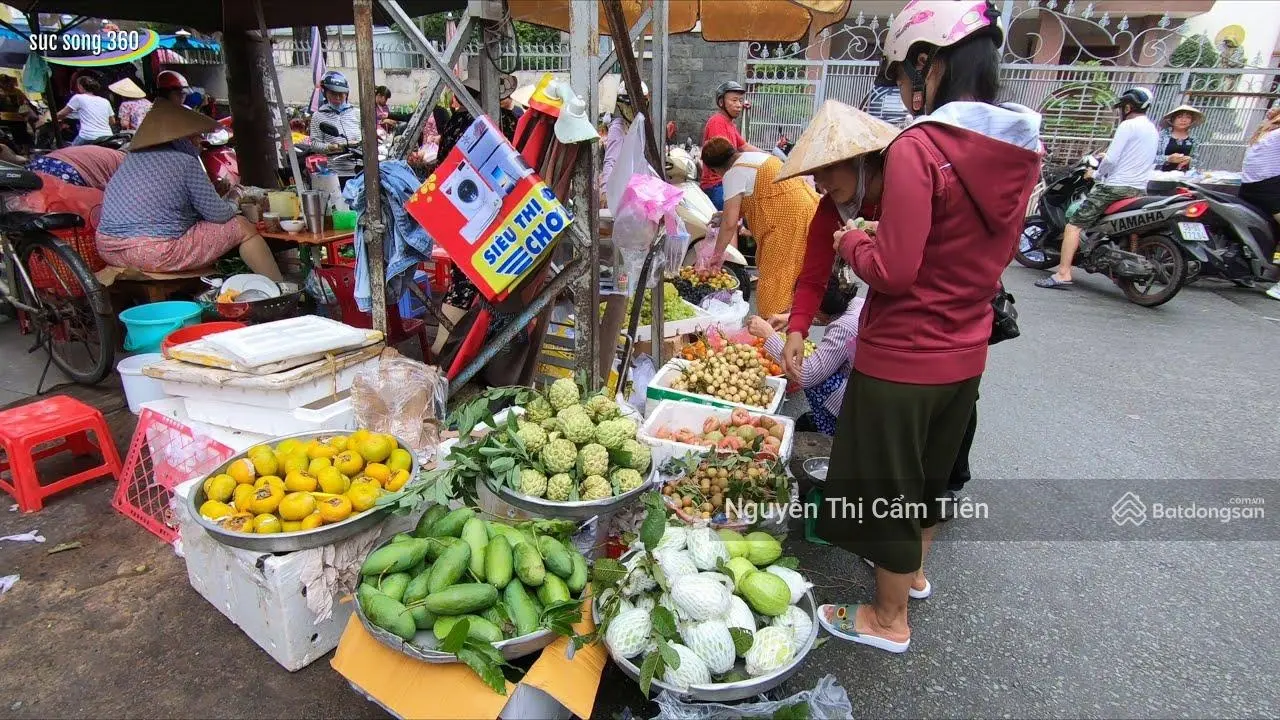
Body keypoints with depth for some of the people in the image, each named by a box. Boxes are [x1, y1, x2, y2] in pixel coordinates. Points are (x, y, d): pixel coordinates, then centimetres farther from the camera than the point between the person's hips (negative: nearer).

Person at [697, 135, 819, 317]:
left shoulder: (734, 174, -8)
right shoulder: (756, 155, 19)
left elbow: (730, 223, -12)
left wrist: (717, 254, 0)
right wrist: (727, 214, 28)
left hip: (787, 222, -9)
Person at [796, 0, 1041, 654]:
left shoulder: (918, 147, -22)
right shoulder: (1020, 148, 2)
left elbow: (893, 271, -24)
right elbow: (994, 252, 11)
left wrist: (851, 241, -4)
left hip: (902, 357, -8)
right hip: (965, 353, 8)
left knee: (886, 488, 12)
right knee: (928, 472, 28)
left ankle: (889, 620, 31)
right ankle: (913, 570, 51)